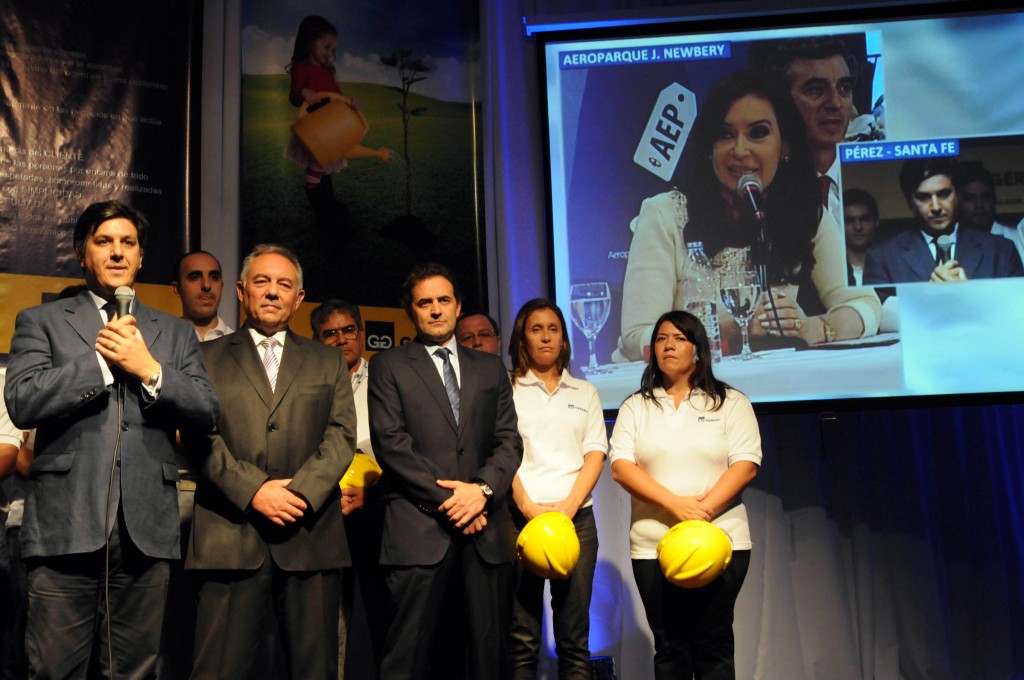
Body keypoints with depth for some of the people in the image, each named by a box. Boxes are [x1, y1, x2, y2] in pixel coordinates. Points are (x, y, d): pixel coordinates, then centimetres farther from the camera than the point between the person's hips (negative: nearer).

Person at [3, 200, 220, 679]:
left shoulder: (175, 333, 17)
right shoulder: (41, 322, 10)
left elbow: (207, 413, 6)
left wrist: (149, 369, -7)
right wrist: (101, 360, -8)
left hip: (147, 530, 2)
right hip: (66, 525, -2)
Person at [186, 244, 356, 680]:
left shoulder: (329, 362, 17)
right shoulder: (207, 358, 13)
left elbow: (342, 435, 5)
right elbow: (201, 436, 1)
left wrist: (301, 491, -11)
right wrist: (254, 491, -12)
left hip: (310, 534, 2)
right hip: (232, 535, -1)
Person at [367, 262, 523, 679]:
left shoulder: (490, 369, 17)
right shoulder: (389, 366, 8)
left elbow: (509, 441, 10)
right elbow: (390, 442, -3)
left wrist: (482, 488, -9)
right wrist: (447, 500, -10)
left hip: (486, 528, 3)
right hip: (419, 528, -3)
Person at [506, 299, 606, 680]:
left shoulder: (584, 392, 17)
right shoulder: (506, 389, 8)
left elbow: (595, 452, 8)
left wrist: (569, 505, -7)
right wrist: (528, 507, -13)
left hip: (576, 516, 2)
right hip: (520, 515, -2)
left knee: (575, 634, 1)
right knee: (522, 633, -3)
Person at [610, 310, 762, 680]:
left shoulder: (731, 402, 7)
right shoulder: (635, 407, 11)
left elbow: (746, 465, -4)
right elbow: (621, 467, -2)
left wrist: (703, 510, -17)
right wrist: (676, 505, -15)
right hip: (653, 545, 2)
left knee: (713, 645, -1)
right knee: (669, 647, 4)